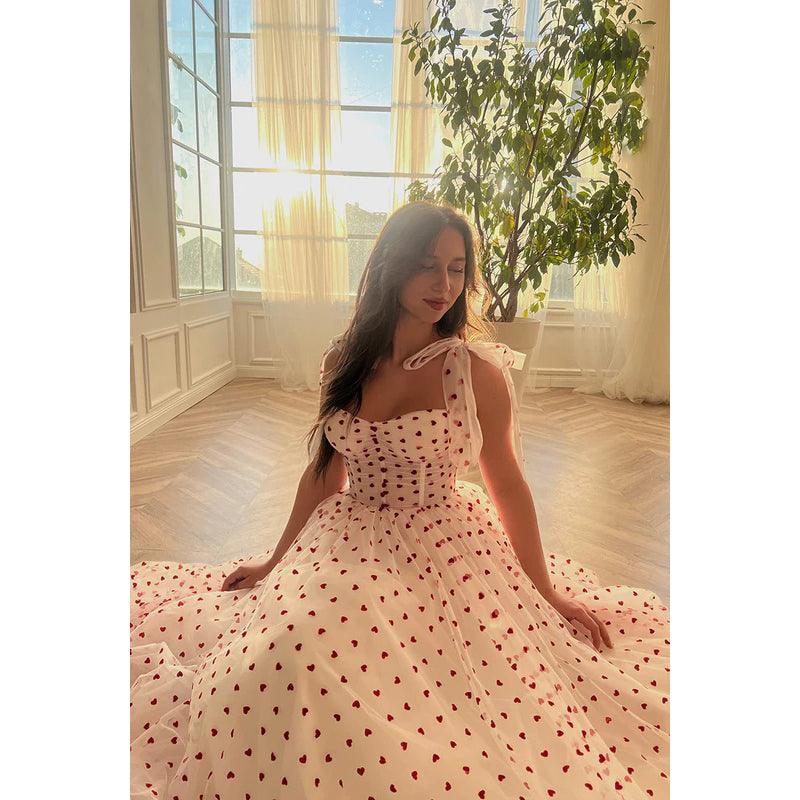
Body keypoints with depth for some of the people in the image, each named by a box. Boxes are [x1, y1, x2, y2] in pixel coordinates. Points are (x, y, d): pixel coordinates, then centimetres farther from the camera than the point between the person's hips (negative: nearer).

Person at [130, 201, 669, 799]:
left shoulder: (478, 371, -9)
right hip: (350, 542, 3)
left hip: (445, 547, -2)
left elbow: (507, 485, 0)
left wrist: (547, 592, 5)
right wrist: (276, 560, 16)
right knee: (290, 659, -18)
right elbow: (324, 471, 11)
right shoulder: (344, 363, 1)